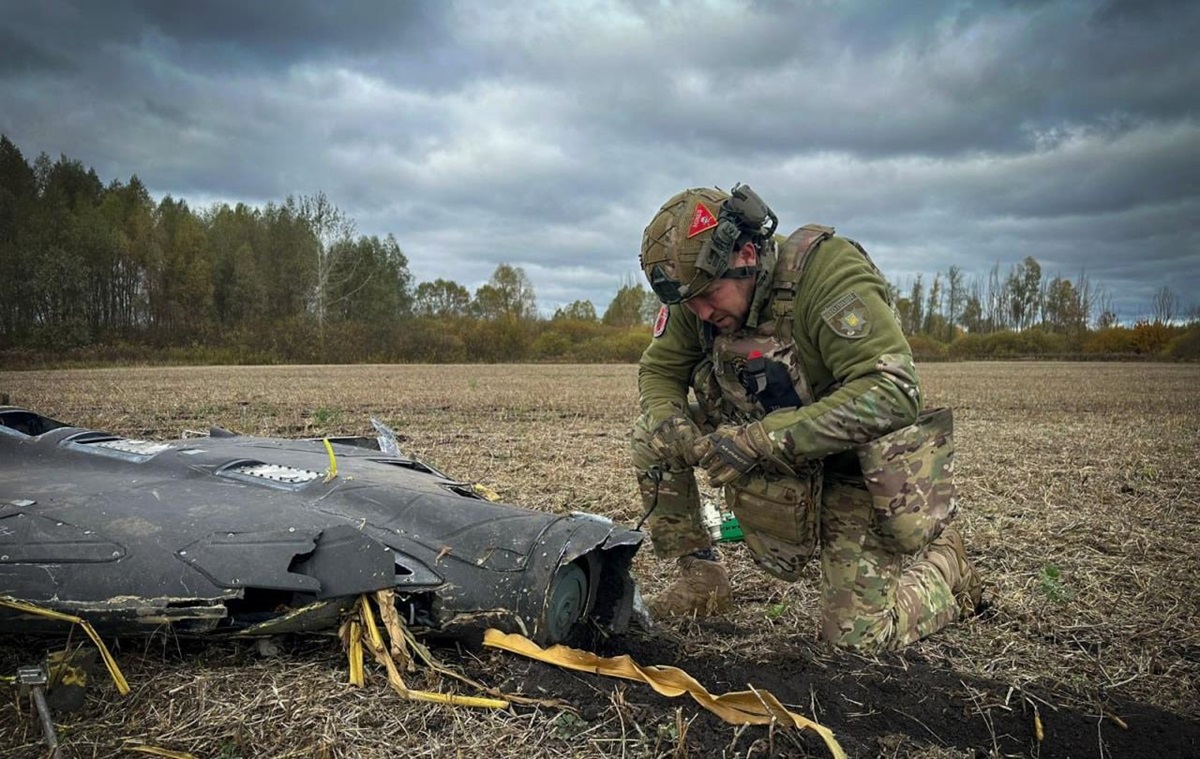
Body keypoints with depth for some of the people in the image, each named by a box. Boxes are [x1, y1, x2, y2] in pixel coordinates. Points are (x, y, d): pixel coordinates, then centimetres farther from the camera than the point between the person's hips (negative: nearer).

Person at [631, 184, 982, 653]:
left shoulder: (828, 270, -28)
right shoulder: (697, 291, -10)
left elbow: (892, 393, -35)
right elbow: (658, 370, 3)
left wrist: (761, 439, -39)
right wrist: (672, 429, -22)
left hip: (855, 469, -5)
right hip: (775, 467, 6)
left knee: (861, 635, -10)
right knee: (650, 433, -8)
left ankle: (945, 563, 21)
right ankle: (699, 573, 8)